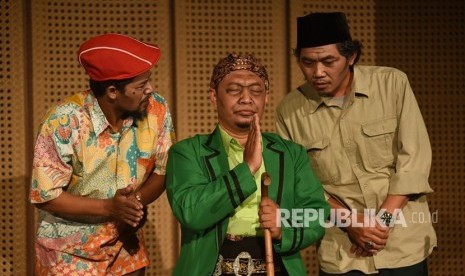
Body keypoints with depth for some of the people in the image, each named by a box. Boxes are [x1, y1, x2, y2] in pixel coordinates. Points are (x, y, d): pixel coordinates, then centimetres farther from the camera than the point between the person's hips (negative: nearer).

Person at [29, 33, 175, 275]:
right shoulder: (64, 121, -24)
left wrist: (137, 200, -20)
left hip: (126, 246, 4)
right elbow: (45, 195, -19)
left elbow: (164, 171, -1)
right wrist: (109, 207, -27)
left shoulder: (157, 110, -13)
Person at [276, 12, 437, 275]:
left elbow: (414, 159, -6)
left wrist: (383, 219, -12)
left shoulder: (393, 84, -4)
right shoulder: (290, 110, -3)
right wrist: (350, 221, -12)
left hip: (403, 242, 0)